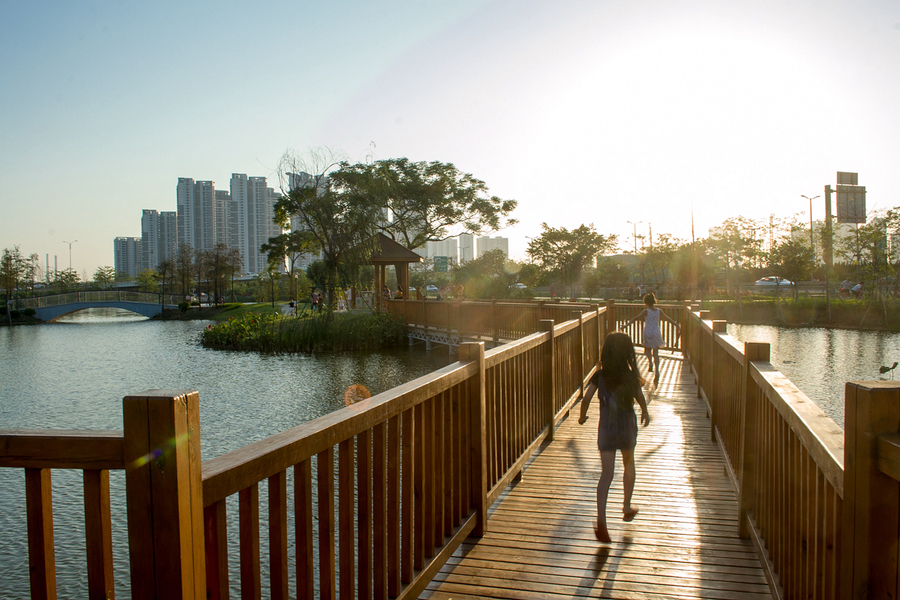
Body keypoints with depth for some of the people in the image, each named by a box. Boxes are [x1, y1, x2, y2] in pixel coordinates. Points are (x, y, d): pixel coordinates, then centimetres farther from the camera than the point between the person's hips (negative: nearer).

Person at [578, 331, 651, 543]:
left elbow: (586, 398, -13)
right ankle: (627, 507, 37)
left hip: (606, 428, 0)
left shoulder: (599, 376, -7)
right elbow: (641, 400, -1)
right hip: (627, 427, 0)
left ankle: (601, 520, -15)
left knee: (606, 473, -1)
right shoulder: (631, 377, -9)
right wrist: (645, 413, 21)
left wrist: (582, 416, 5)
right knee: (628, 465, 25)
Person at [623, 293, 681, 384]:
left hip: (648, 333, -3)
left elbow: (635, 318, -19)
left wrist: (626, 324, -23)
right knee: (656, 353, 3)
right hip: (657, 333, 3)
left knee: (648, 349, 23)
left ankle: (650, 362, 0)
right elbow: (669, 319, 10)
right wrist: (677, 325, 22)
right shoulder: (659, 311, 3)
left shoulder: (646, 311, -9)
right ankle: (657, 371, -9)